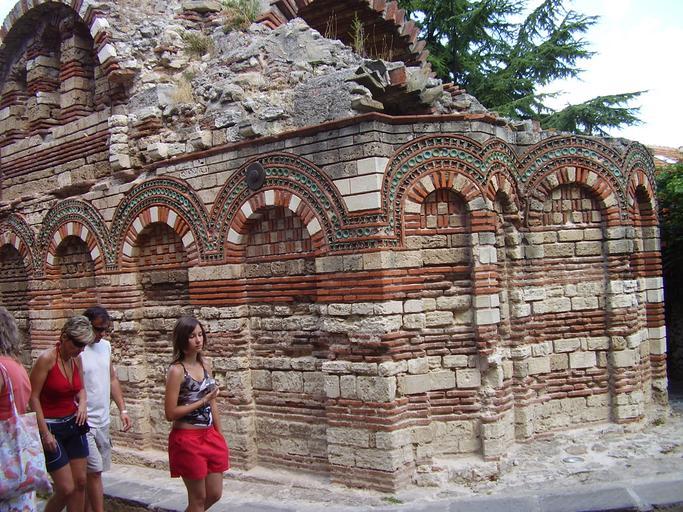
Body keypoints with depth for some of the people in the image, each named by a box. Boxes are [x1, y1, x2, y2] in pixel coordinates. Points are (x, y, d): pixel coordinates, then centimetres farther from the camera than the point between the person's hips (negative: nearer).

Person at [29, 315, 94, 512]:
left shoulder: (77, 359, 2)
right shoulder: (47, 358, -17)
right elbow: (33, 397, -16)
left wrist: (83, 403, -6)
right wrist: (45, 433, -18)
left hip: (73, 424, 7)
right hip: (51, 427, -6)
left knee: (80, 482, 8)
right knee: (66, 489, -6)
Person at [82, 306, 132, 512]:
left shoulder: (105, 345, 8)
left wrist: (122, 410, 10)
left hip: (103, 421, 7)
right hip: (84, 423, -7)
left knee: (91, 472, 12)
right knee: (94, 471, -6)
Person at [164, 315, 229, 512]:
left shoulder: (203, 366, 6)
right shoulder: (177, 370, -15)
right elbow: (170, 413, -17)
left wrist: (220, 437, 12)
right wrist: (202, 401, -17)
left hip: (210, 437, 7)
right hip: (187, 439, -7)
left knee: (214, 494, 13)